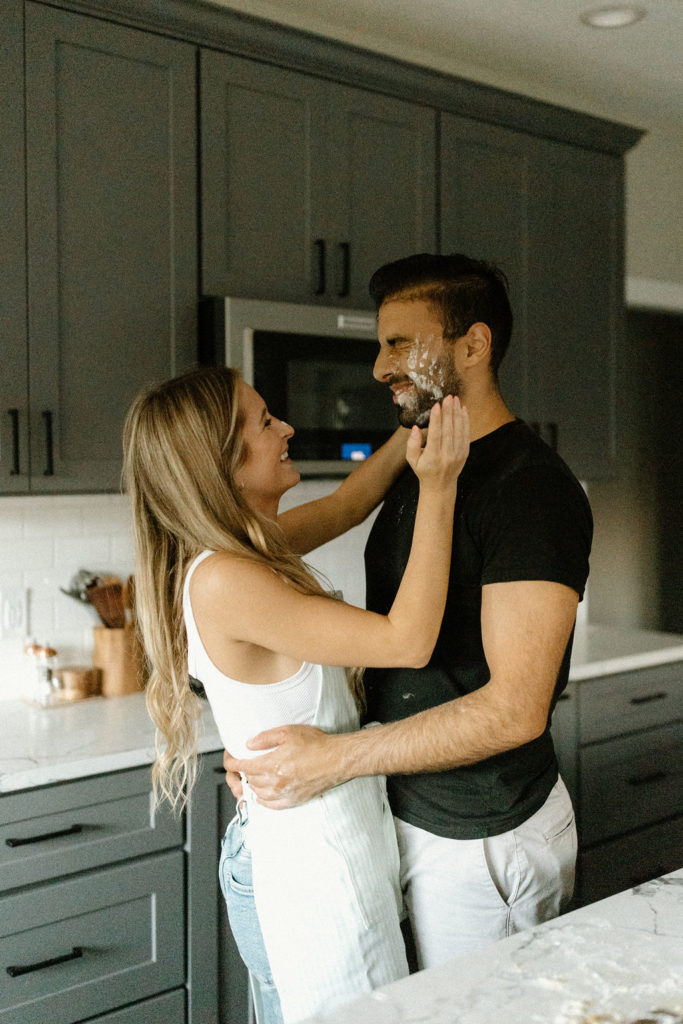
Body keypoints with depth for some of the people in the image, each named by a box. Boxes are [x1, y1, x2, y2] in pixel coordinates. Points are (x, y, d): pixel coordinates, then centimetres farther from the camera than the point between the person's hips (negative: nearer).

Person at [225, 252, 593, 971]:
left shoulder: (532, 487, -20)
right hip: (410, 812, 8)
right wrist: (277, 748, -1)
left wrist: (336, 758, -23)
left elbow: (515, 708, -26)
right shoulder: (418, 475, 9)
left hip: (482, 839, -8)